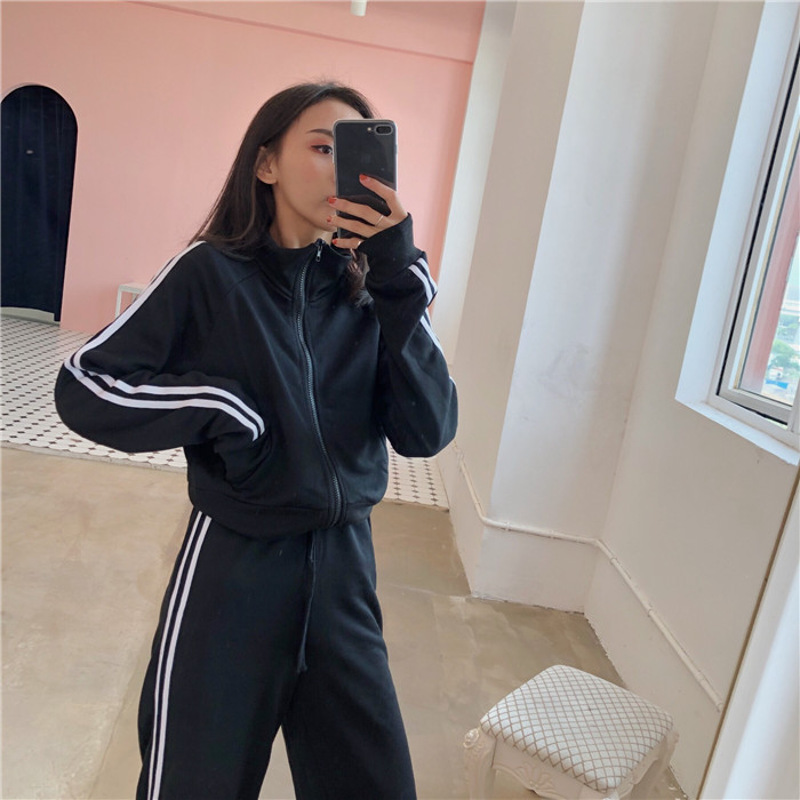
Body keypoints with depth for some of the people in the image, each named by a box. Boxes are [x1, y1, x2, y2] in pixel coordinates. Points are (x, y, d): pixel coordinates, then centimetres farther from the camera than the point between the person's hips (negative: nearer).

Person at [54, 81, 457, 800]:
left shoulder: (369, 290, -1)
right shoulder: (213, 274, -8)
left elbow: (427, 432, -11)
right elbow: (84, 386, -6)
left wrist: (401, 281, -16)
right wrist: (220, 406, -18)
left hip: (343, 563, 3)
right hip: (233, 563, -2)